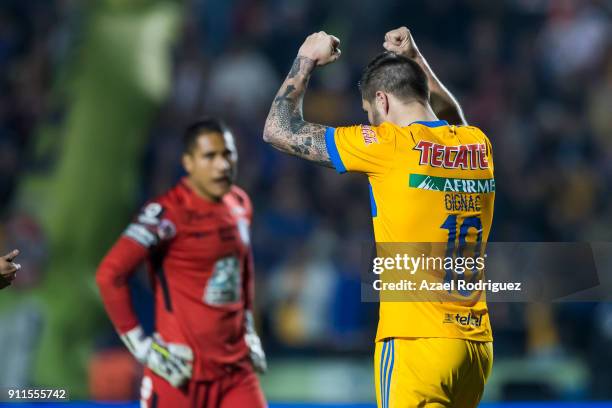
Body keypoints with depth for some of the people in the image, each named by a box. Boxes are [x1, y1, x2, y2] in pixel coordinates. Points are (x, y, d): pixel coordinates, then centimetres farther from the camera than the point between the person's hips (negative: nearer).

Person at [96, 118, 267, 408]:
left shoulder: (240, 205, 9)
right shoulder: (169, 213, -14)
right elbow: (109, 274, -21)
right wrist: (140, 344, -18)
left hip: (236, 370, 6)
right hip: (181, 372, -6)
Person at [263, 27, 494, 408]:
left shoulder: (390, 145, -7)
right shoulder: (477, 144, 10)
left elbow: (279, 130, 2)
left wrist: (307, 59, 14)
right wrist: (414, 59, 38)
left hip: (417, 342, -6)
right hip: (477, 344, 6)